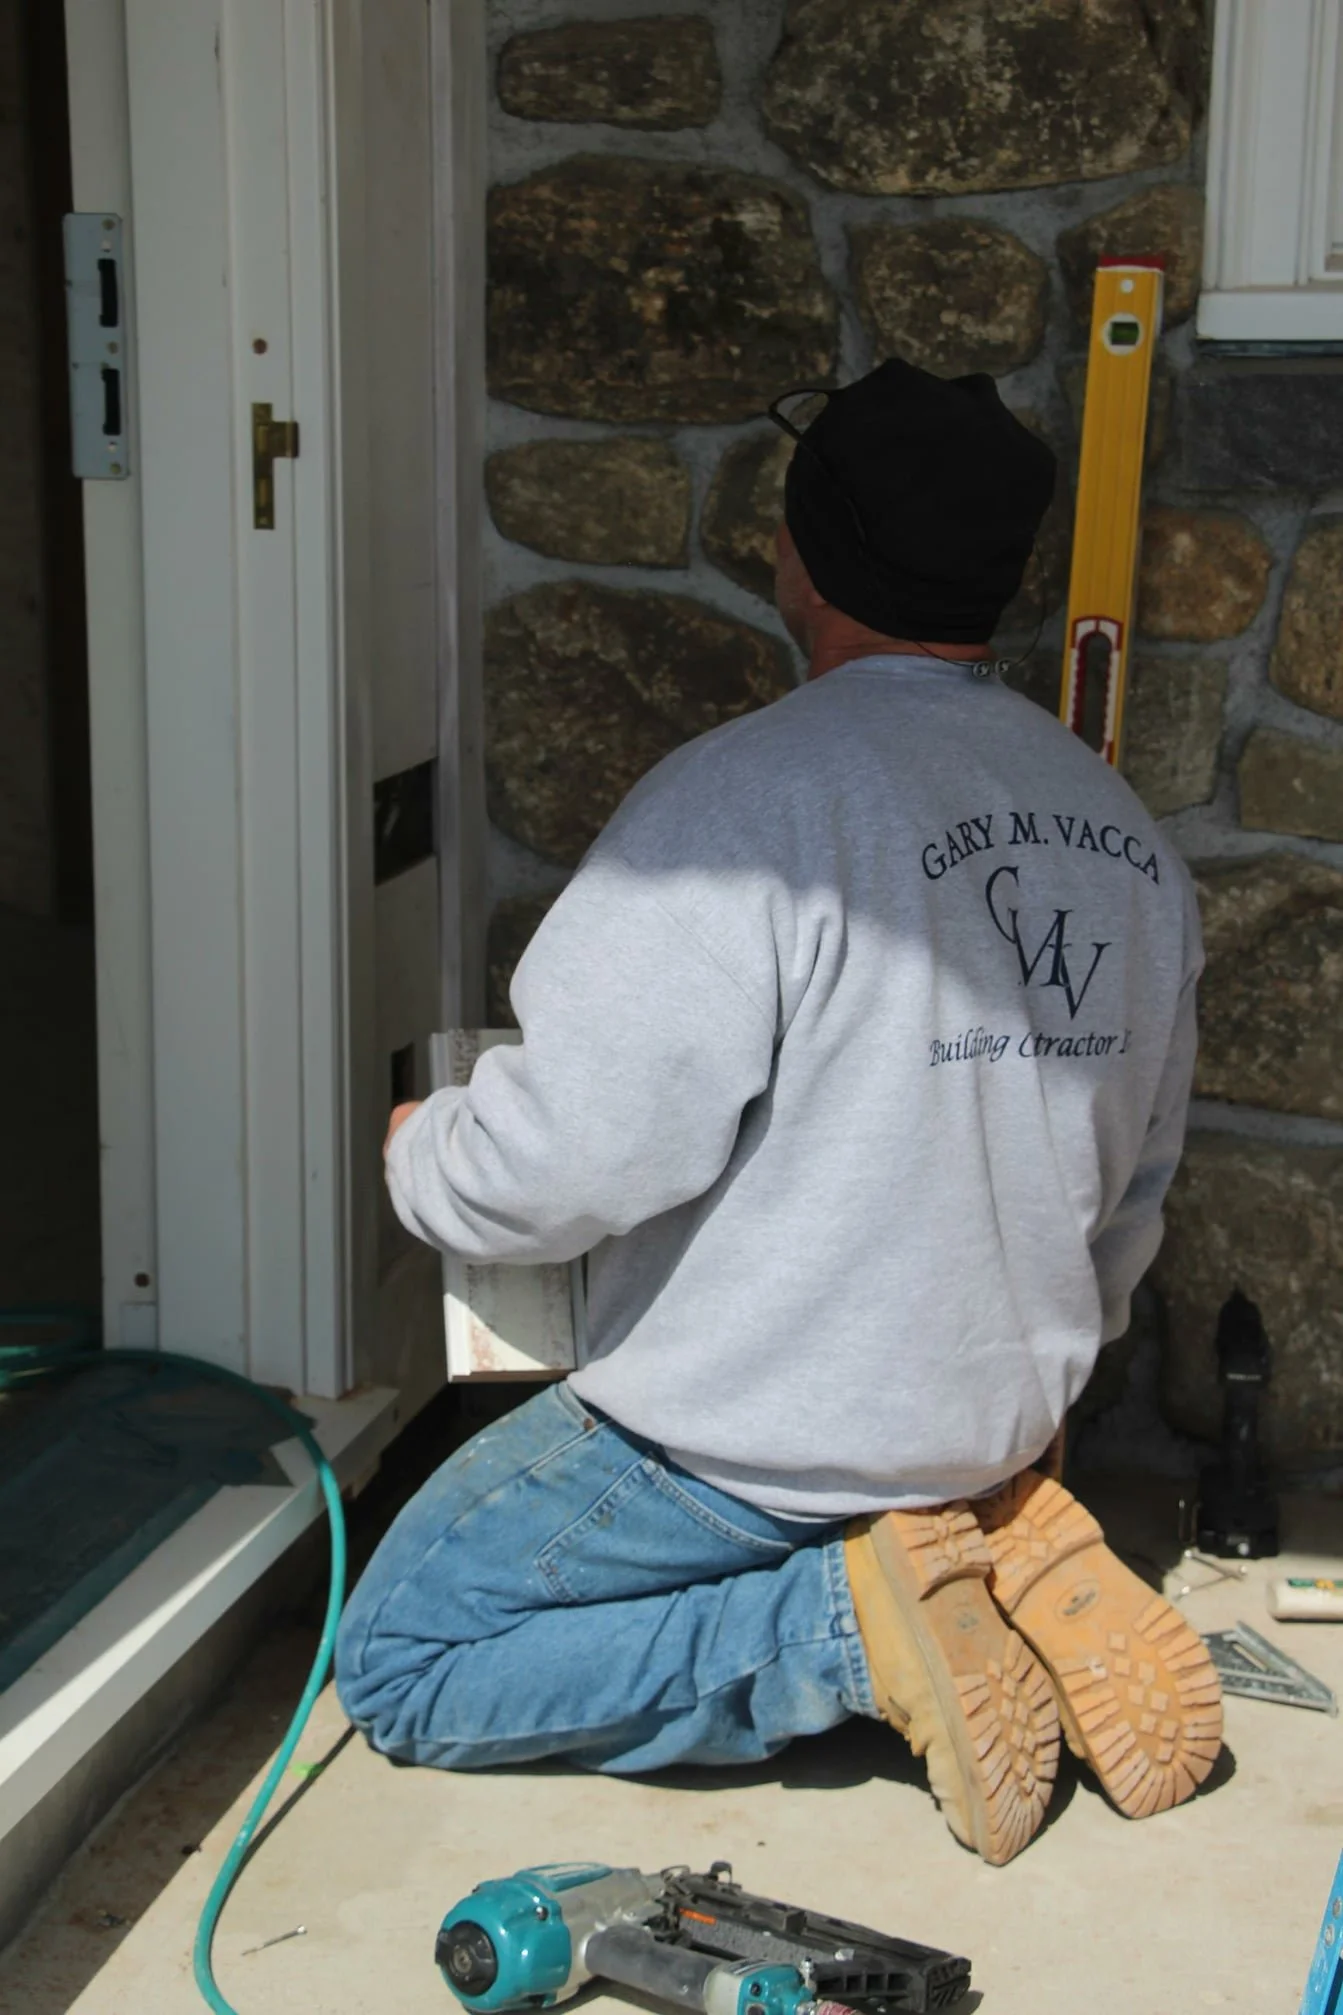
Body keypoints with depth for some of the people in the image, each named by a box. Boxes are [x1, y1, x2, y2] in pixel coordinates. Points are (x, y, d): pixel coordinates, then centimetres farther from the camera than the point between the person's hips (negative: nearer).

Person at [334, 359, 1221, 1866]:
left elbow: (561, 1159, -25)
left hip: (752, 1433, -7)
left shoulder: (745, 795, -23)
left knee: (396, 1661, 6)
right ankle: (1007, 1550, 5)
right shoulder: (1125, 833, 1)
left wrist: (414, 1151, -1)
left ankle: (852, 1621, -8)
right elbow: (1137, 1184, 13)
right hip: (997, 1407, 8)